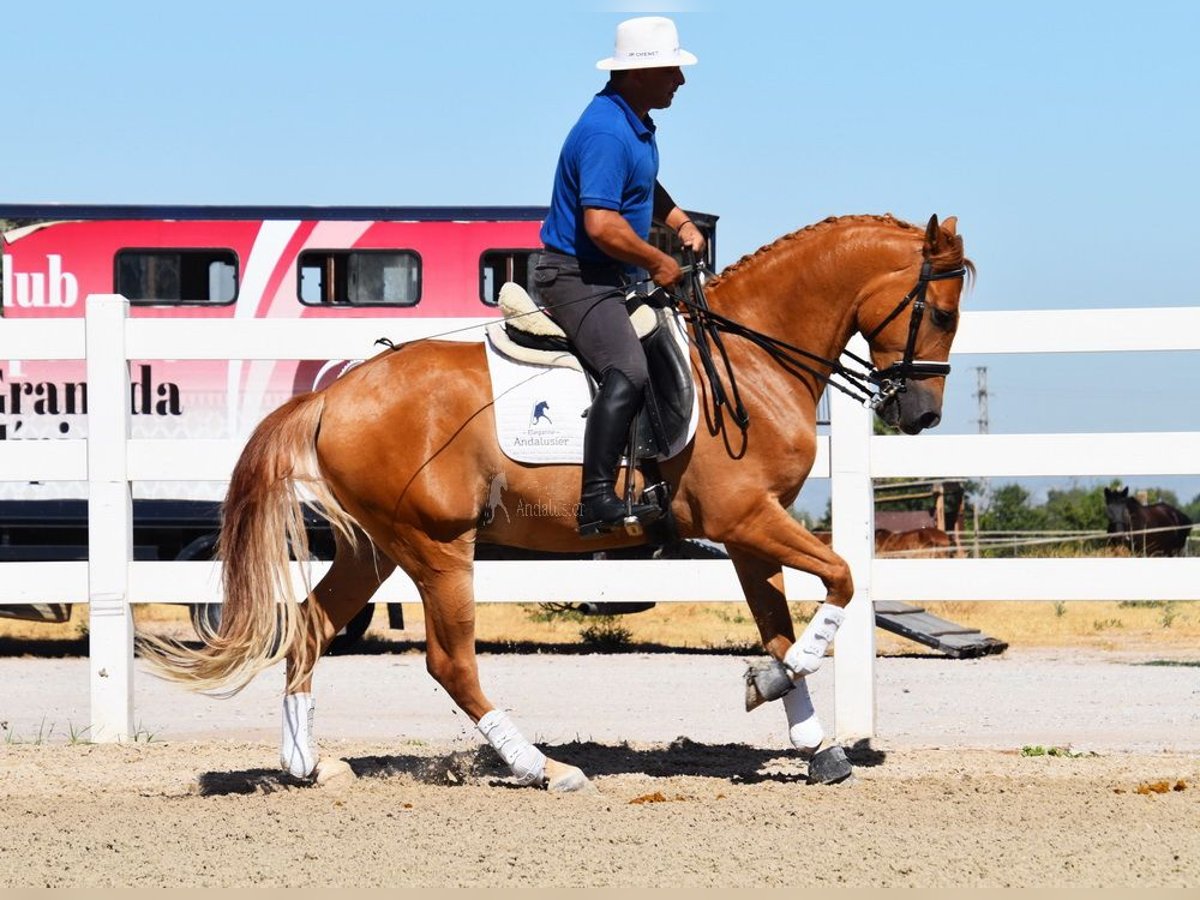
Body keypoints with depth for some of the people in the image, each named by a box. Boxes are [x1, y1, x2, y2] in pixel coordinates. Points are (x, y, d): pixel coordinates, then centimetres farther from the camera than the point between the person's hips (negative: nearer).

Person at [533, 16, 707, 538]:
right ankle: (598, 501, -37)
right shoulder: (606, 132, -21)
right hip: (574, 276, -11)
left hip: (611, 278, 11)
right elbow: (601, 225, -30)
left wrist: (681, 224, 15)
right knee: (628, 372, -30)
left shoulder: (637, 123, 13)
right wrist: (658, 263, -17)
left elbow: (646, 189, 33)